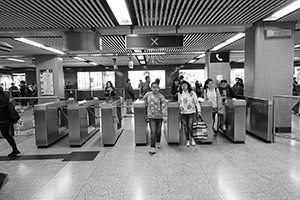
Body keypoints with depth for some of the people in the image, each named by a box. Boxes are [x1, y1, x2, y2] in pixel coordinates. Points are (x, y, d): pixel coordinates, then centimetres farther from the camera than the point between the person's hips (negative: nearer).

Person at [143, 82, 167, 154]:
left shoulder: (161, 96, -11)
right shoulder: (148, 94, -2)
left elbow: (164, 107, -16)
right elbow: (144, 98, 21)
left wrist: (164, 116, -23)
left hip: (159, 116, -1)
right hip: (151, 116, 1)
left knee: (158, 131, 13)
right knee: (153, 132, -6)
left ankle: (158, 142, 39)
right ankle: (153, 147, -3)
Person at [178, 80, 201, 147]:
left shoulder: (192, 93, -3)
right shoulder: (180, 94, 5)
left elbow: (196, 102, -3)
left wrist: (199, 110, -11)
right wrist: (180, 106, 3)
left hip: (192, 112, -3)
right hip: (183, 113, 3)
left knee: (190, 126, -12)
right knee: (185, 127, 4)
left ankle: (192, 138, 14)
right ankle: (188, 140, 20)